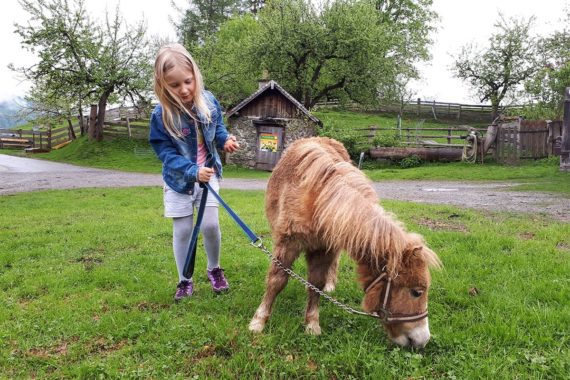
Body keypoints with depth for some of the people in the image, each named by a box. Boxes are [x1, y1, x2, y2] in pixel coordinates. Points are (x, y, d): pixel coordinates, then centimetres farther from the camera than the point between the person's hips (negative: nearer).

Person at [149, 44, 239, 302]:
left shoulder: (208, 102, -12)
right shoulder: (161, 115, -22)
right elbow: (166, 153, -19)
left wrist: (226, 139, -15)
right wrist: (193, 172, -32)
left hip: (208, 173, 2)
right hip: (179, 180, -1)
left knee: (210, 225, -4)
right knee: (182, 231, 5)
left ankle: (214, 269, 23)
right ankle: (184, 281, 22)